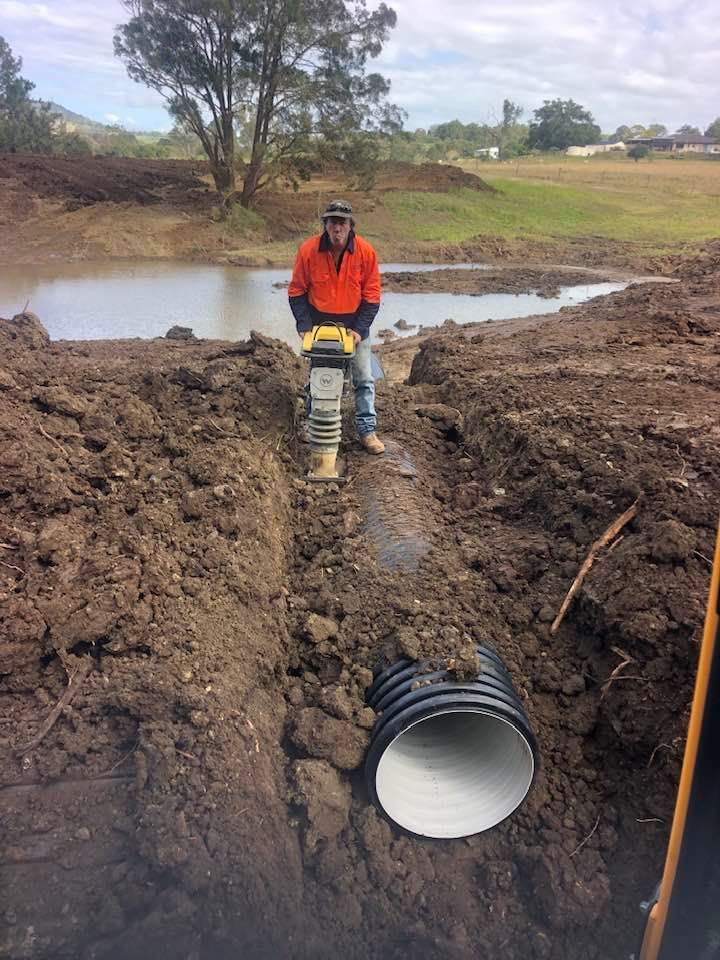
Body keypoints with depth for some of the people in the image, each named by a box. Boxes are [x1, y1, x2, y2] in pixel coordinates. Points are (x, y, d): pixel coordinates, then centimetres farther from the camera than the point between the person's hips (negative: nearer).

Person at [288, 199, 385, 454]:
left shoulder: (366, 252, -14)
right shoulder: (308, 250, -14)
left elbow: (371, 296, -7)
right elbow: (297, 292, -4)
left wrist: (359, 329, -12)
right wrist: (304, 326, -11)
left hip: (354, 323, 0)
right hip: (319, 323, 0)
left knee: (364, 378, 0)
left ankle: (367, 430, 8)